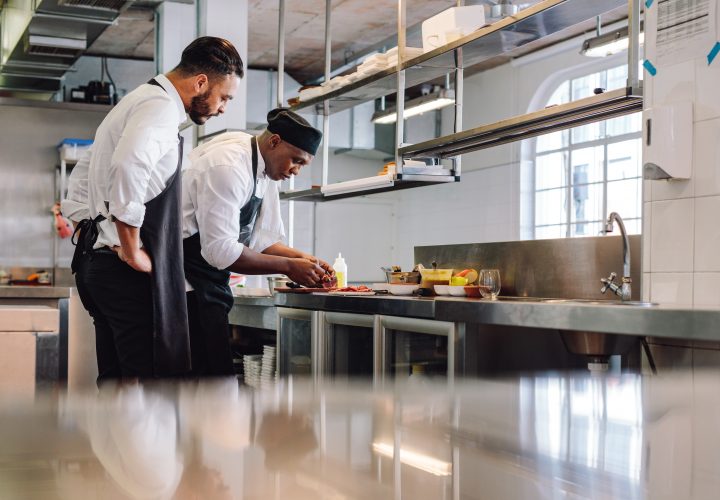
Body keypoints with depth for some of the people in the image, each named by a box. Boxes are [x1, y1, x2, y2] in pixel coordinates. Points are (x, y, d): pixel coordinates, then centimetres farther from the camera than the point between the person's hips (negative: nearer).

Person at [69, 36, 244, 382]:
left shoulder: (139, 101, 22)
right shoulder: (162, 105, -11)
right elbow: (128, 166, -31)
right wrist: (132, 252, -23)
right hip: (128, 272, -10)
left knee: (116, 377, 13)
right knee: (155, 375, -10)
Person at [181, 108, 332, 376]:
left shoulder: (267, 172, 9)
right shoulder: (229, 165, -21)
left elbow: (261, 240, 14)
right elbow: (221, 251, -25)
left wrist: (302, 258, -2)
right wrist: (288, 266, -19)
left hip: (210, 282, 10)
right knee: (212, 372, -10)